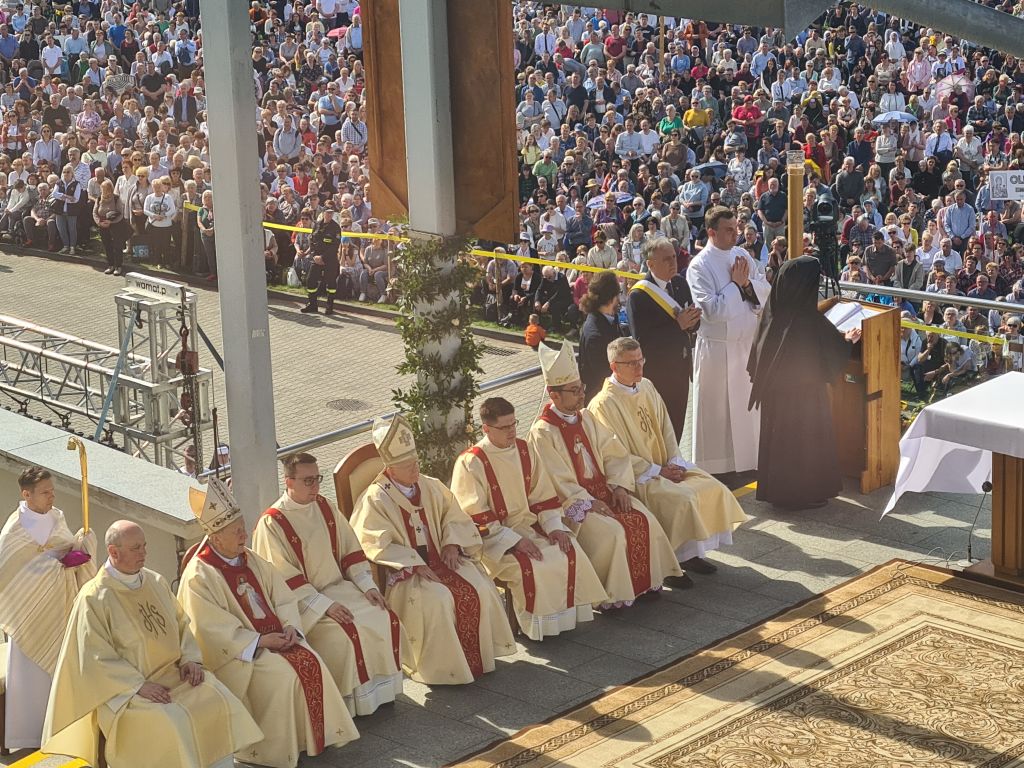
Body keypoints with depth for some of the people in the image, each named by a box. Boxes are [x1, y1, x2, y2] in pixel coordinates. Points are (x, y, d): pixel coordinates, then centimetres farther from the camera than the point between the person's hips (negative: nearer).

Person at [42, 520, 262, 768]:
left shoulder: (155, 582, 9)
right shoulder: (93, 598, -10)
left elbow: (181, 624, 16)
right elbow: (97, 658, -12)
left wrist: (190, 659, -2)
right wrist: (139, 685, -19)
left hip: (172, 673, 6)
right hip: (125, 687, -6)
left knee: (220, 700, -16)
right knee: (171, 720, -31)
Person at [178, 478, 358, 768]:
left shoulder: (251, 560, 8)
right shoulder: (198, 577, -15)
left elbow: (283, 596, 11)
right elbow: (214, 630, -19)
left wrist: (289, 626, -9)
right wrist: (259, 641, -21)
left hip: (273, 636, 7)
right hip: (235, 650, -7)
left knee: (311, 661, -14)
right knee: (282, 674, -26)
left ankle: (318, 734, -4)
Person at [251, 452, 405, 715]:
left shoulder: (325, 508, 7)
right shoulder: (271, 523, -13)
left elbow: (351, 551, 11)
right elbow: (286, 580, -16)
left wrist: (368, 586, -3)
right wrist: (324, 605, -23)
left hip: (338, 588, 6)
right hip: (302, 600, -6)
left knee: (385, 619, -15)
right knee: (345, 633, -29)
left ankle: (380, 689, -2)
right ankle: (354, 700, -13)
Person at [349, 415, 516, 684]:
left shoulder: (431, 487, 8)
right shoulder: (376, 500, -11)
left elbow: (454, 516, 19)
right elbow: (376, 546, -17)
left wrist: (452, 543, -2)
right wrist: (414, 565, -22)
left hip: (439, 558, 6)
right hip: (403, 571, -6)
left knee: (480, 589, -17)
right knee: (436, 599, -32)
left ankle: (475, 657, -3)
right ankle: (442, 666, -17)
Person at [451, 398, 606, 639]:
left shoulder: (525, 451, 5)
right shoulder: (470, 463, -14)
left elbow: (543, 495, 10)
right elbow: (475, 517, -16)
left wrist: (554, 527, -7)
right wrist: (514, 540, -21)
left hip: (528, 524, 6)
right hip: (491, 536, -6)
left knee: (570, 553, -16)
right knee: (529, 566, -30)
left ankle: (567, 614, -1)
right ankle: (536, 625, -10)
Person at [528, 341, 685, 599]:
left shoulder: (586, 418, 7)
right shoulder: (543, 433, -15)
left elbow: (614, 454, 9)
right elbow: (557, 481, -16)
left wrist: (619, 486, -6)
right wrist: (589, 503, -20)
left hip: (603, 489, 7)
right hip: (571, 501, -7)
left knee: (645, 520, -11)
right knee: (612, 531, -26)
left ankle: (647, 581, 3)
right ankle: (613, 595, -11)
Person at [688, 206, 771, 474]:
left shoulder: (742, 256, 5)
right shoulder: (700, 266, -14)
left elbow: (766, 292, 4)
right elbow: (712, 310, -22)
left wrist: (747, 282, -14)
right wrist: (735, 283, -16)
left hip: (747, 342, 6)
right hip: (717, 348, -6)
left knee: (747, 403, 14)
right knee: (717, 408, 4)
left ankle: (746, 459, 28)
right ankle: (715, 469, 14)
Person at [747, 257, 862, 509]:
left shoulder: (772, 314, -11)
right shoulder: (810, 320, -25)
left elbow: (757, 353, -2)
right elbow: (835, 351, -11)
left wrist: (762, 380, 12)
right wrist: (849, 339, 9)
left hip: (774, 392, 5)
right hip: (804, 394, -5)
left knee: (777, 435, 18)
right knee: (807, 439, 12)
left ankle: (776, 488, 29)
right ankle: (805, 493, 21)